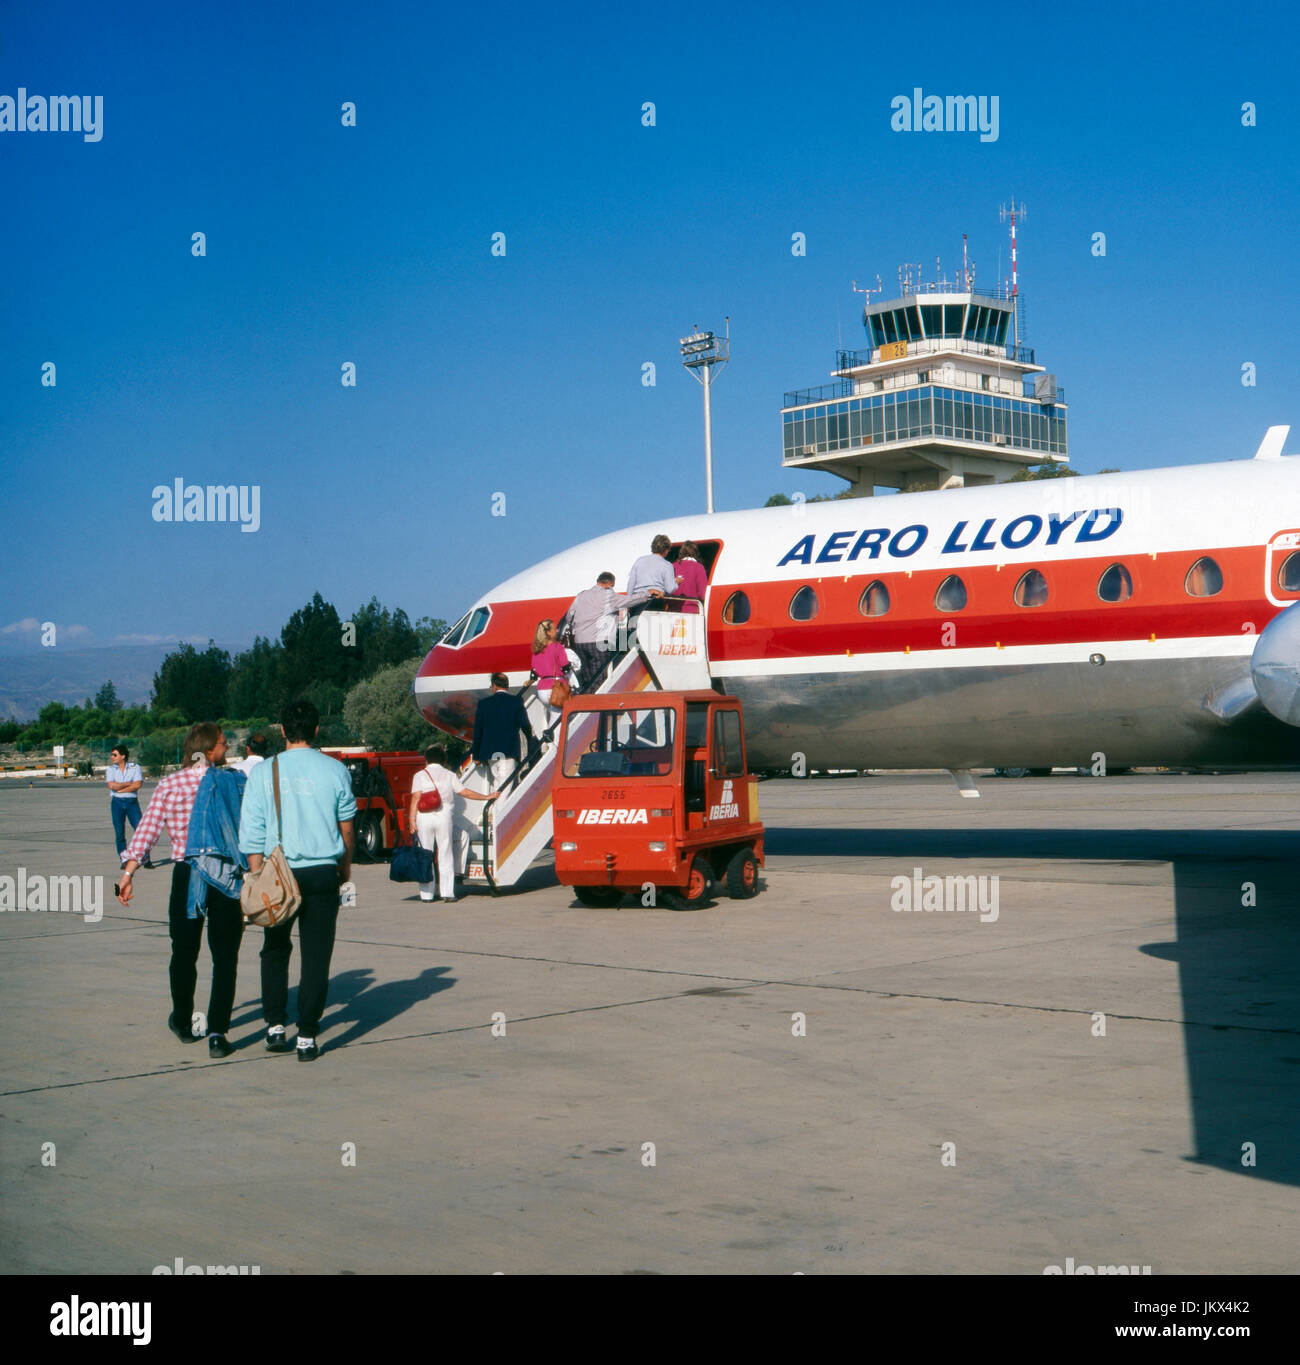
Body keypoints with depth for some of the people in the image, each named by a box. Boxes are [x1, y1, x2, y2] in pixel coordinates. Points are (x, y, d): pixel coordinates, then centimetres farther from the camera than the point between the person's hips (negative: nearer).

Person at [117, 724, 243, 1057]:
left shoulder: (168, 786, 2)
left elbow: (146, 831, -5)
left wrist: (128, 872, -7)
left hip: (186, 876, 2)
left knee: (184, 952, 18)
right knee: (224, 957, 3)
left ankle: (183, 1023, 34)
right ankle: (217, 1033, -4)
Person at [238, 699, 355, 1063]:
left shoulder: (264, 772, -3)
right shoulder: (334, 770, 0)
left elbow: (251, 832, -5)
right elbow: (346, 827, 8)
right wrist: (345, 865, 24)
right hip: (322, 873, 0)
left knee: (275, 950, 18)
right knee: (316, 955, 4)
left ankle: (275, 1027, 12)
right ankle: (307, 1037, 2)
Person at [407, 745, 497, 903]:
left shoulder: (420, 775, 5)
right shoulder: (449, 775, 9)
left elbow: (416, 798, -5)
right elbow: (464, 792, 8)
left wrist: (412, 819, -9)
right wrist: (486, 797, 17)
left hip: (424, 818, -1)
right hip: (444, 817, 1)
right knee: (445, 855, 5)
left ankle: (426, 894, 5)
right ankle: (448, 893, 0)